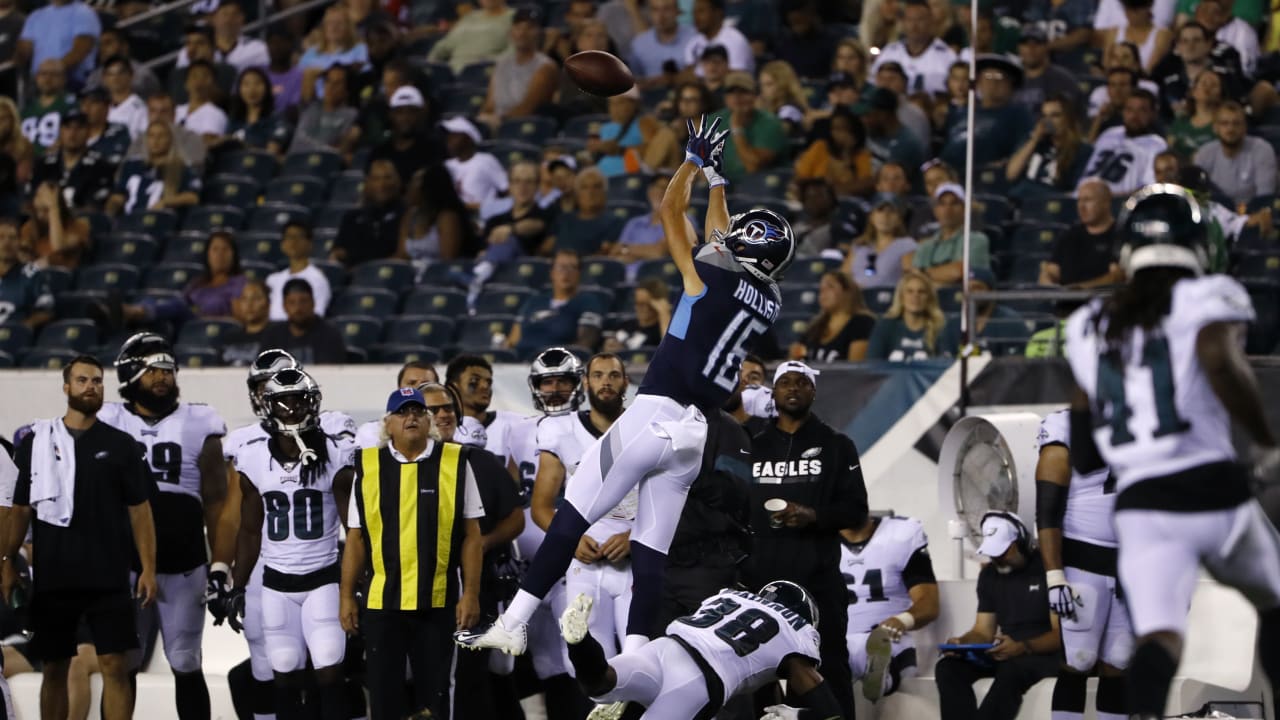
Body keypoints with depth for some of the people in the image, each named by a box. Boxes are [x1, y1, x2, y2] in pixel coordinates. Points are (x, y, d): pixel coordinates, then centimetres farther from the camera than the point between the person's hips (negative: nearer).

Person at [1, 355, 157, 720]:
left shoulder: (120, 445, 4)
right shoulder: (36, 443, 5)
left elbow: (139, 510, 4)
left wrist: (148, 569, -3)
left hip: (109, 579, -1)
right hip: (53, 579, 1)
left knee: (115, 666, -6)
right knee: (54, 669, 7)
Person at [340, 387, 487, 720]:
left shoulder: (455, 462, -1)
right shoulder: (368, 466, 3)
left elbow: (471, 534, 1)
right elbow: (356, 538, 8)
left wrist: (471, 593, -4)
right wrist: (346, 596, 5)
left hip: (438, 601, -1)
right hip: (381, 601, 1)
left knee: (434, 693, 6)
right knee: (384, 693, 5)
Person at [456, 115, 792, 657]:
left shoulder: (713, 277, -6)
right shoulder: (769, 304, 11)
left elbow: (671, 210, 7)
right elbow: (720, 231, 28)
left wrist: (697, 160, 21)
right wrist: (716, 178, 37)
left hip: (653, 414, -6)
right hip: (695, 433, 6)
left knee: (571, 518, -1)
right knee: (651, 551, 5)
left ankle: (514, 624, -2)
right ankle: (631, 660, -4)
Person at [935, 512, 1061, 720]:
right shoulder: (989, 575, 13)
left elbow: (1062, 634, -13)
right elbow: (983, 632, 13)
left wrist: (1023, 647, -31)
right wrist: (961, 643, -11)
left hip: (1045, 654, -6)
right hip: (1005, 654, 6)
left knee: (1012, 669, -39)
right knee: (948, 667, -20)